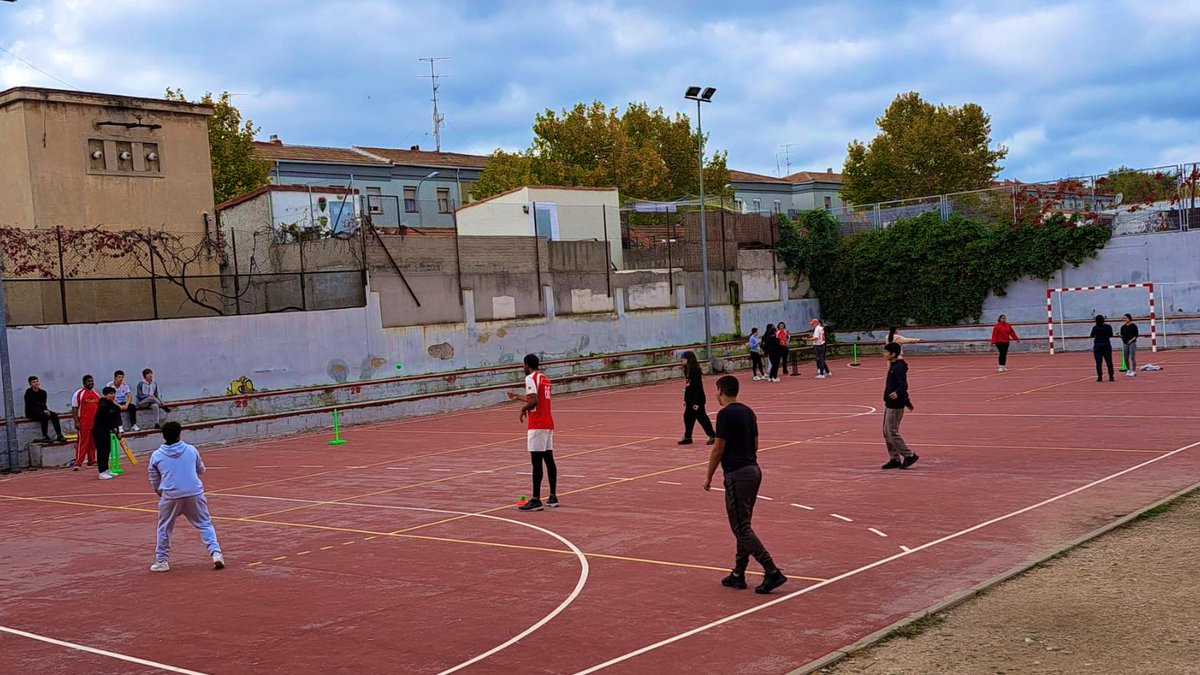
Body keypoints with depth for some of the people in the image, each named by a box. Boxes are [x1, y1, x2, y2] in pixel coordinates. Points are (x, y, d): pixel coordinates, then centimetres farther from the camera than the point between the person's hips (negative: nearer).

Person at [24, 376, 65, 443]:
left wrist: (46, 410, -15)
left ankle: (59, 435, -23)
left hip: (41, 411, 6)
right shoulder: (29, 393, -11)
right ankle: (45, 437, -32)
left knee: (54, 415, -19)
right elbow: (32, 406, -17)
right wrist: (43, 411, -22)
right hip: (31, 412, -6)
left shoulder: (42, 392, 6)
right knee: (45, 416, -33)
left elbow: (43, 404, 7)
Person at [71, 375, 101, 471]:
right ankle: (78, 463, -8)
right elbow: (74, 409, -6)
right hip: (83, 423, -6)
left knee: (93, 442, 10)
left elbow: (100, 407, 20)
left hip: (95, 422, 6)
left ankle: (91, 460, 21)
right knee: (82, 442, -8)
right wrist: (76, 422, -13)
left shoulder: (96, 394, 14)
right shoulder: (78, 394, -3)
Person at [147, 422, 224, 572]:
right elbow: (201, 470, 18)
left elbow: (154, 482, 8)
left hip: (170, 496, 0)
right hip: (195, 493, 1)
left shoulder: (156, 455, 1)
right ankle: (216, 553, -1)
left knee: (164, 529, 17)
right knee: (205, 524, 11)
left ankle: (162, 561, 20)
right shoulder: (191, 450, 3)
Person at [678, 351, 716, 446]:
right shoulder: (688, 370, 8)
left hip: (697, 399, -9)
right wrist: (685, 399, 18)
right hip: (690, 399, 9)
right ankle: (687, 437, 19)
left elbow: (698, 387, -21)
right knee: (688, 417, 11)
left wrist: (696, 402, -22)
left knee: (701, 417, -2)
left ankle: (713, 436, 7)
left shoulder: (695, 371, -20)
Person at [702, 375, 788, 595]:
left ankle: (772, 572, -12)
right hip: (754, 470, 9)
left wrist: (708, 477, -3)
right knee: (743, 526, 14)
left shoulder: (725, 414, -13)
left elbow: (718, 449, -13)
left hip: (737, 475, -9)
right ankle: (738, 575, 19)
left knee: (741, 528, -5)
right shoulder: (748, 412, 12)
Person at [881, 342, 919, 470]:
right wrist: (907, 401, 31)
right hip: (889, 404, 10)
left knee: (892, 432, -7)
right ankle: (894, 459, 16)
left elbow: (903, 385, -27)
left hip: (895, 405, -10)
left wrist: (897, 393, -48)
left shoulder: (898, 367, -16)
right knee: (886, 432, 11)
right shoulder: (893, 366, 14)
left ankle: (909, 456, 1)